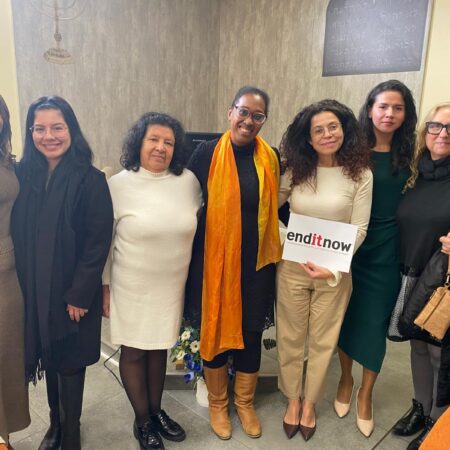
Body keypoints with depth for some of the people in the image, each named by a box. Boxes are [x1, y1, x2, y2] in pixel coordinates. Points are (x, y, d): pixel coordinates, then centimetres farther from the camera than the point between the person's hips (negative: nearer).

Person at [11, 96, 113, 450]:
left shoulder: (90, 180, -12)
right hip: (33, 291, 4)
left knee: (70, 362, 11)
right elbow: (17, 236, 4)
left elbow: (99, 242, -14)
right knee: (48, 358, 18)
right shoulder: (23, 175, 1)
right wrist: (25, 284, 0)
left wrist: (79, 294, -15)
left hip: (73, 293, -4)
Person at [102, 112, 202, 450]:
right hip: (132, 287, -2)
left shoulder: (188, 181, -4)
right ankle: (142, 421, 33)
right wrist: (105, 286, -2)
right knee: (134, 352, 11)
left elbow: (198, 225, 11)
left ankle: (157, 411, 40)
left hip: (172, 286, 3)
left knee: (159, 349, 18)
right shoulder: (118, 184, -10)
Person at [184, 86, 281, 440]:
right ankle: (217, 403, 37)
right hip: (214, 259, -2)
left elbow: (274, 208, 11)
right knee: (215, 329, 12)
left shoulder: (271, 158, 1)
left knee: (251, 332, 14)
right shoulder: (207, 153, -7)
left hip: (256, 262, 3)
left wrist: (274, 252, 6)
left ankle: (245, 402, 39)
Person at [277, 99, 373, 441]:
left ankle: (310, 403, 36)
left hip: (336, 272, -1)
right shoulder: (296, 170, -1)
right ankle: (293, 399, 36)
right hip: (293, 268, 2)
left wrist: (333, 269, -19)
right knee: (291, 337, 13)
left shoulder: (360, 174, -7)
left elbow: (359, 229, -9)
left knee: (323, 341, 13)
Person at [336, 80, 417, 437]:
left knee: (375, 321, 9)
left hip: (386, 250, 1)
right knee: (347, 315, 12)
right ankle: (345, 380, 37)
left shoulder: (407, 154, 1)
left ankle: (366, 394, 31)